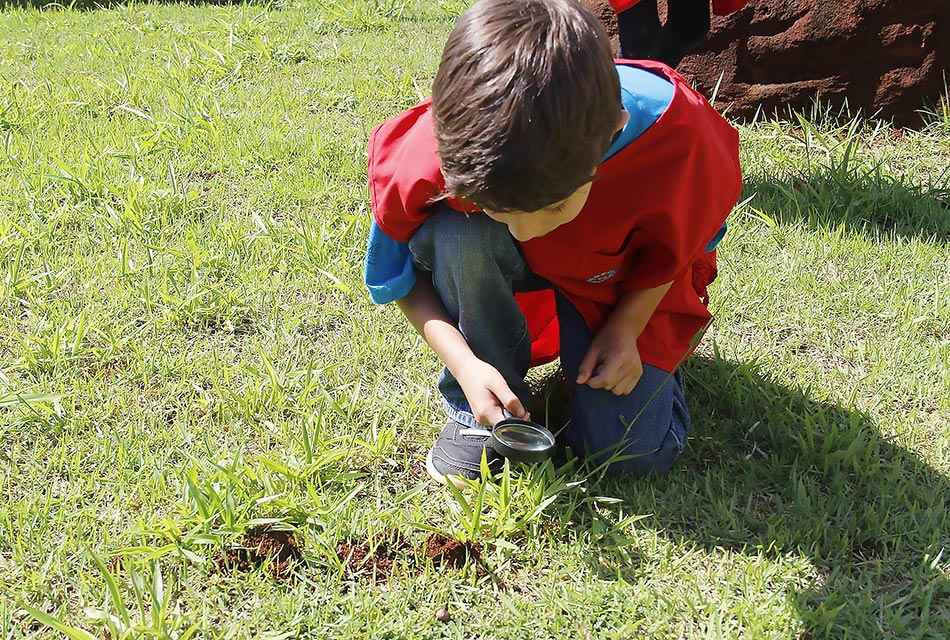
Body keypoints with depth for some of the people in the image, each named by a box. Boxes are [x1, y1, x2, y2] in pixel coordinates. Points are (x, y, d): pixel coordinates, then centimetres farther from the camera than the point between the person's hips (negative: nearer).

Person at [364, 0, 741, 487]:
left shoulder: (673, 131, -36)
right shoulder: (456, 146, -35)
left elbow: (683, 242, -11)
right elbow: (397, 273, -15)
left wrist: (626, 328, -21)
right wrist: (465, 364, -27)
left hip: (625, 284, 0)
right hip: (513, 269, 1)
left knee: (634, 455, -16)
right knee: (457, 232, -35)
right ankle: (477, 409, -11)